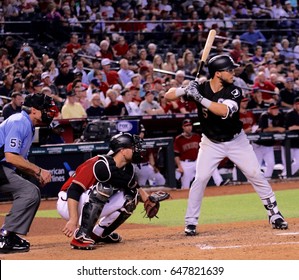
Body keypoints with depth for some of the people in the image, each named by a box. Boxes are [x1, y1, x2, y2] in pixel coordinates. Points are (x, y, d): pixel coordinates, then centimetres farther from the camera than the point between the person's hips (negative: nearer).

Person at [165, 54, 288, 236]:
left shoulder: (234, 92, -16)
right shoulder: (200, 88, -14)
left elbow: (224, 110, -35)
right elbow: (168, 96, -14)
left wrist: (200, 98, -41)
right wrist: (185, 90, -34)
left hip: (237, 141, 1)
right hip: (211, 143, 0)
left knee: (256, 175, 0)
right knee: (200, 179, -11)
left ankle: (274, 213, 13)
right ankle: (191, 222, 0)